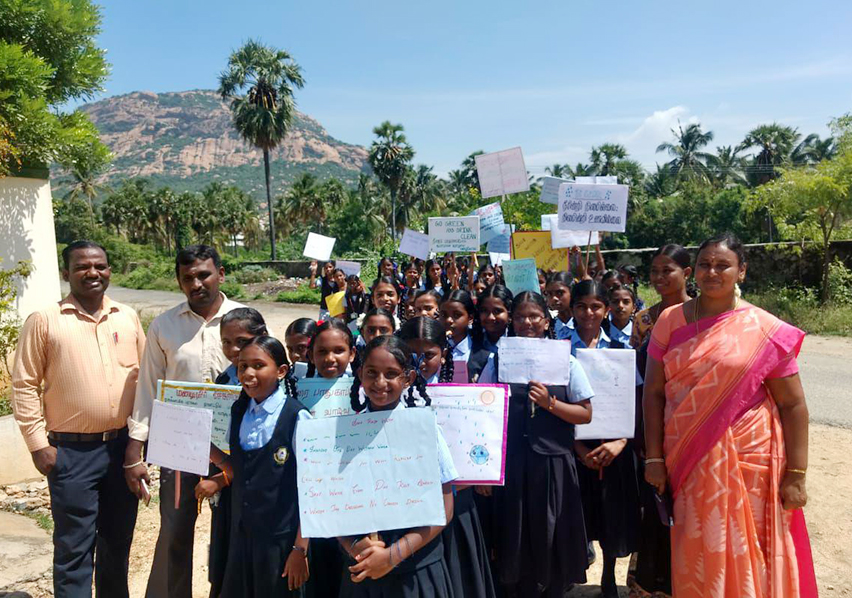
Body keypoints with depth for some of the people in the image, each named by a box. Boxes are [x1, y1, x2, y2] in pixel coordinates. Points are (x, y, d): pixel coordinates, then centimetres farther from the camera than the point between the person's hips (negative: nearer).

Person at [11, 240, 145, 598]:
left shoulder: (128, 317, 4)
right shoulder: (44, 321, -6)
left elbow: (145, 376, 11)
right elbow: (24, 385, -4)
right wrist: (38, 443, -8)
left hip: (124, 446, 4)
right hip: (71, 451, -3)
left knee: (118, 540, 18)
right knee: (74, 548, 5)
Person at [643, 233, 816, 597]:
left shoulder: (766, 331, -5)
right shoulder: (670, 321, 0)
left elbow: (792, 404, -3)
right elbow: (653, 392, 0)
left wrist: (795, 475, -6)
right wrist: (654, 458, -3)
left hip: (746, 461, -2)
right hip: (686, 461, 2)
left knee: (742, 553, 9)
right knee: (694, 555, 13)